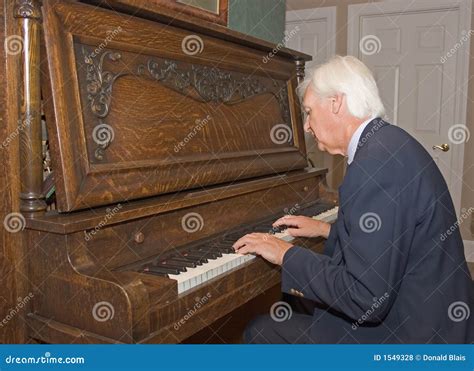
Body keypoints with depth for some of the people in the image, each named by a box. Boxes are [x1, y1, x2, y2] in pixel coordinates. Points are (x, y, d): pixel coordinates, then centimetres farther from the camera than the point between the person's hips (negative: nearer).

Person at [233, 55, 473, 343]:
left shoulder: (378, 161, -27)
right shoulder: (390, 144, 5)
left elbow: (366, 300, -27)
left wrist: (287, 255, -16)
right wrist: (327, 230, 19)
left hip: (409, 338, -9)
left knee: (260, 332, -1)